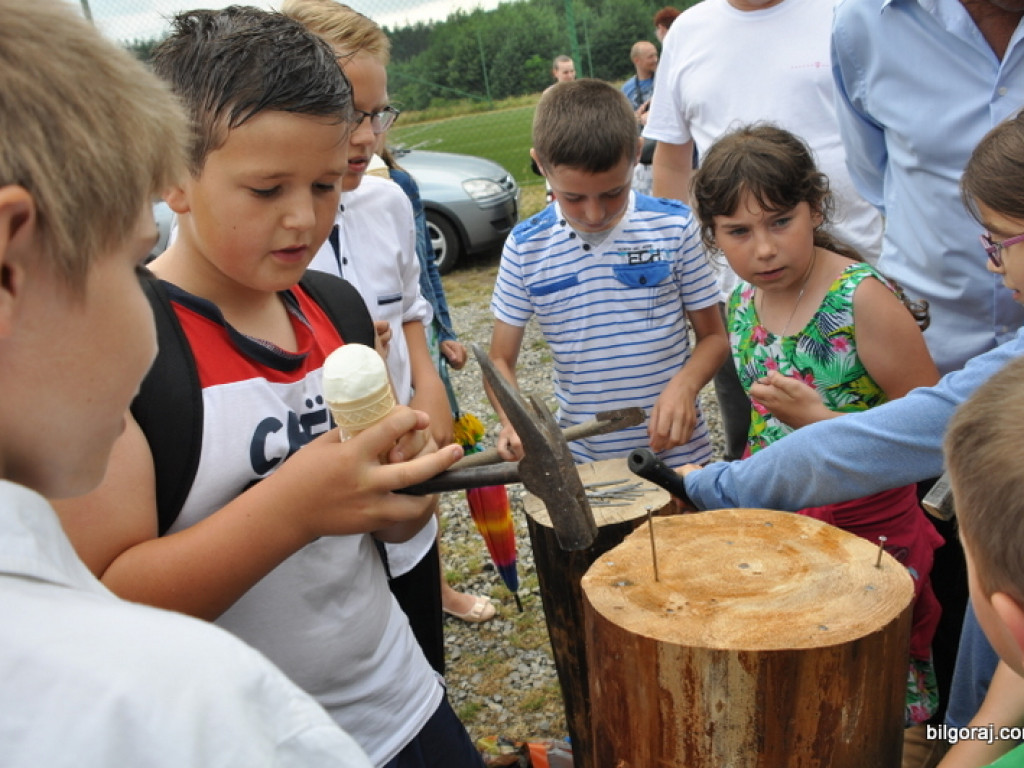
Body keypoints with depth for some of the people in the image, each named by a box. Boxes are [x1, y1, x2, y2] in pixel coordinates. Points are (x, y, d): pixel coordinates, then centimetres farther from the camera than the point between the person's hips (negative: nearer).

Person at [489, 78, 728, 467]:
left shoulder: (674, 227, -7)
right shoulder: (525, 248, -6)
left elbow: (713, 336, 2)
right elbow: (501, 361, 1)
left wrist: (683, 385, -19)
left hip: (677, 453, 0)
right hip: (581, 461, 1)